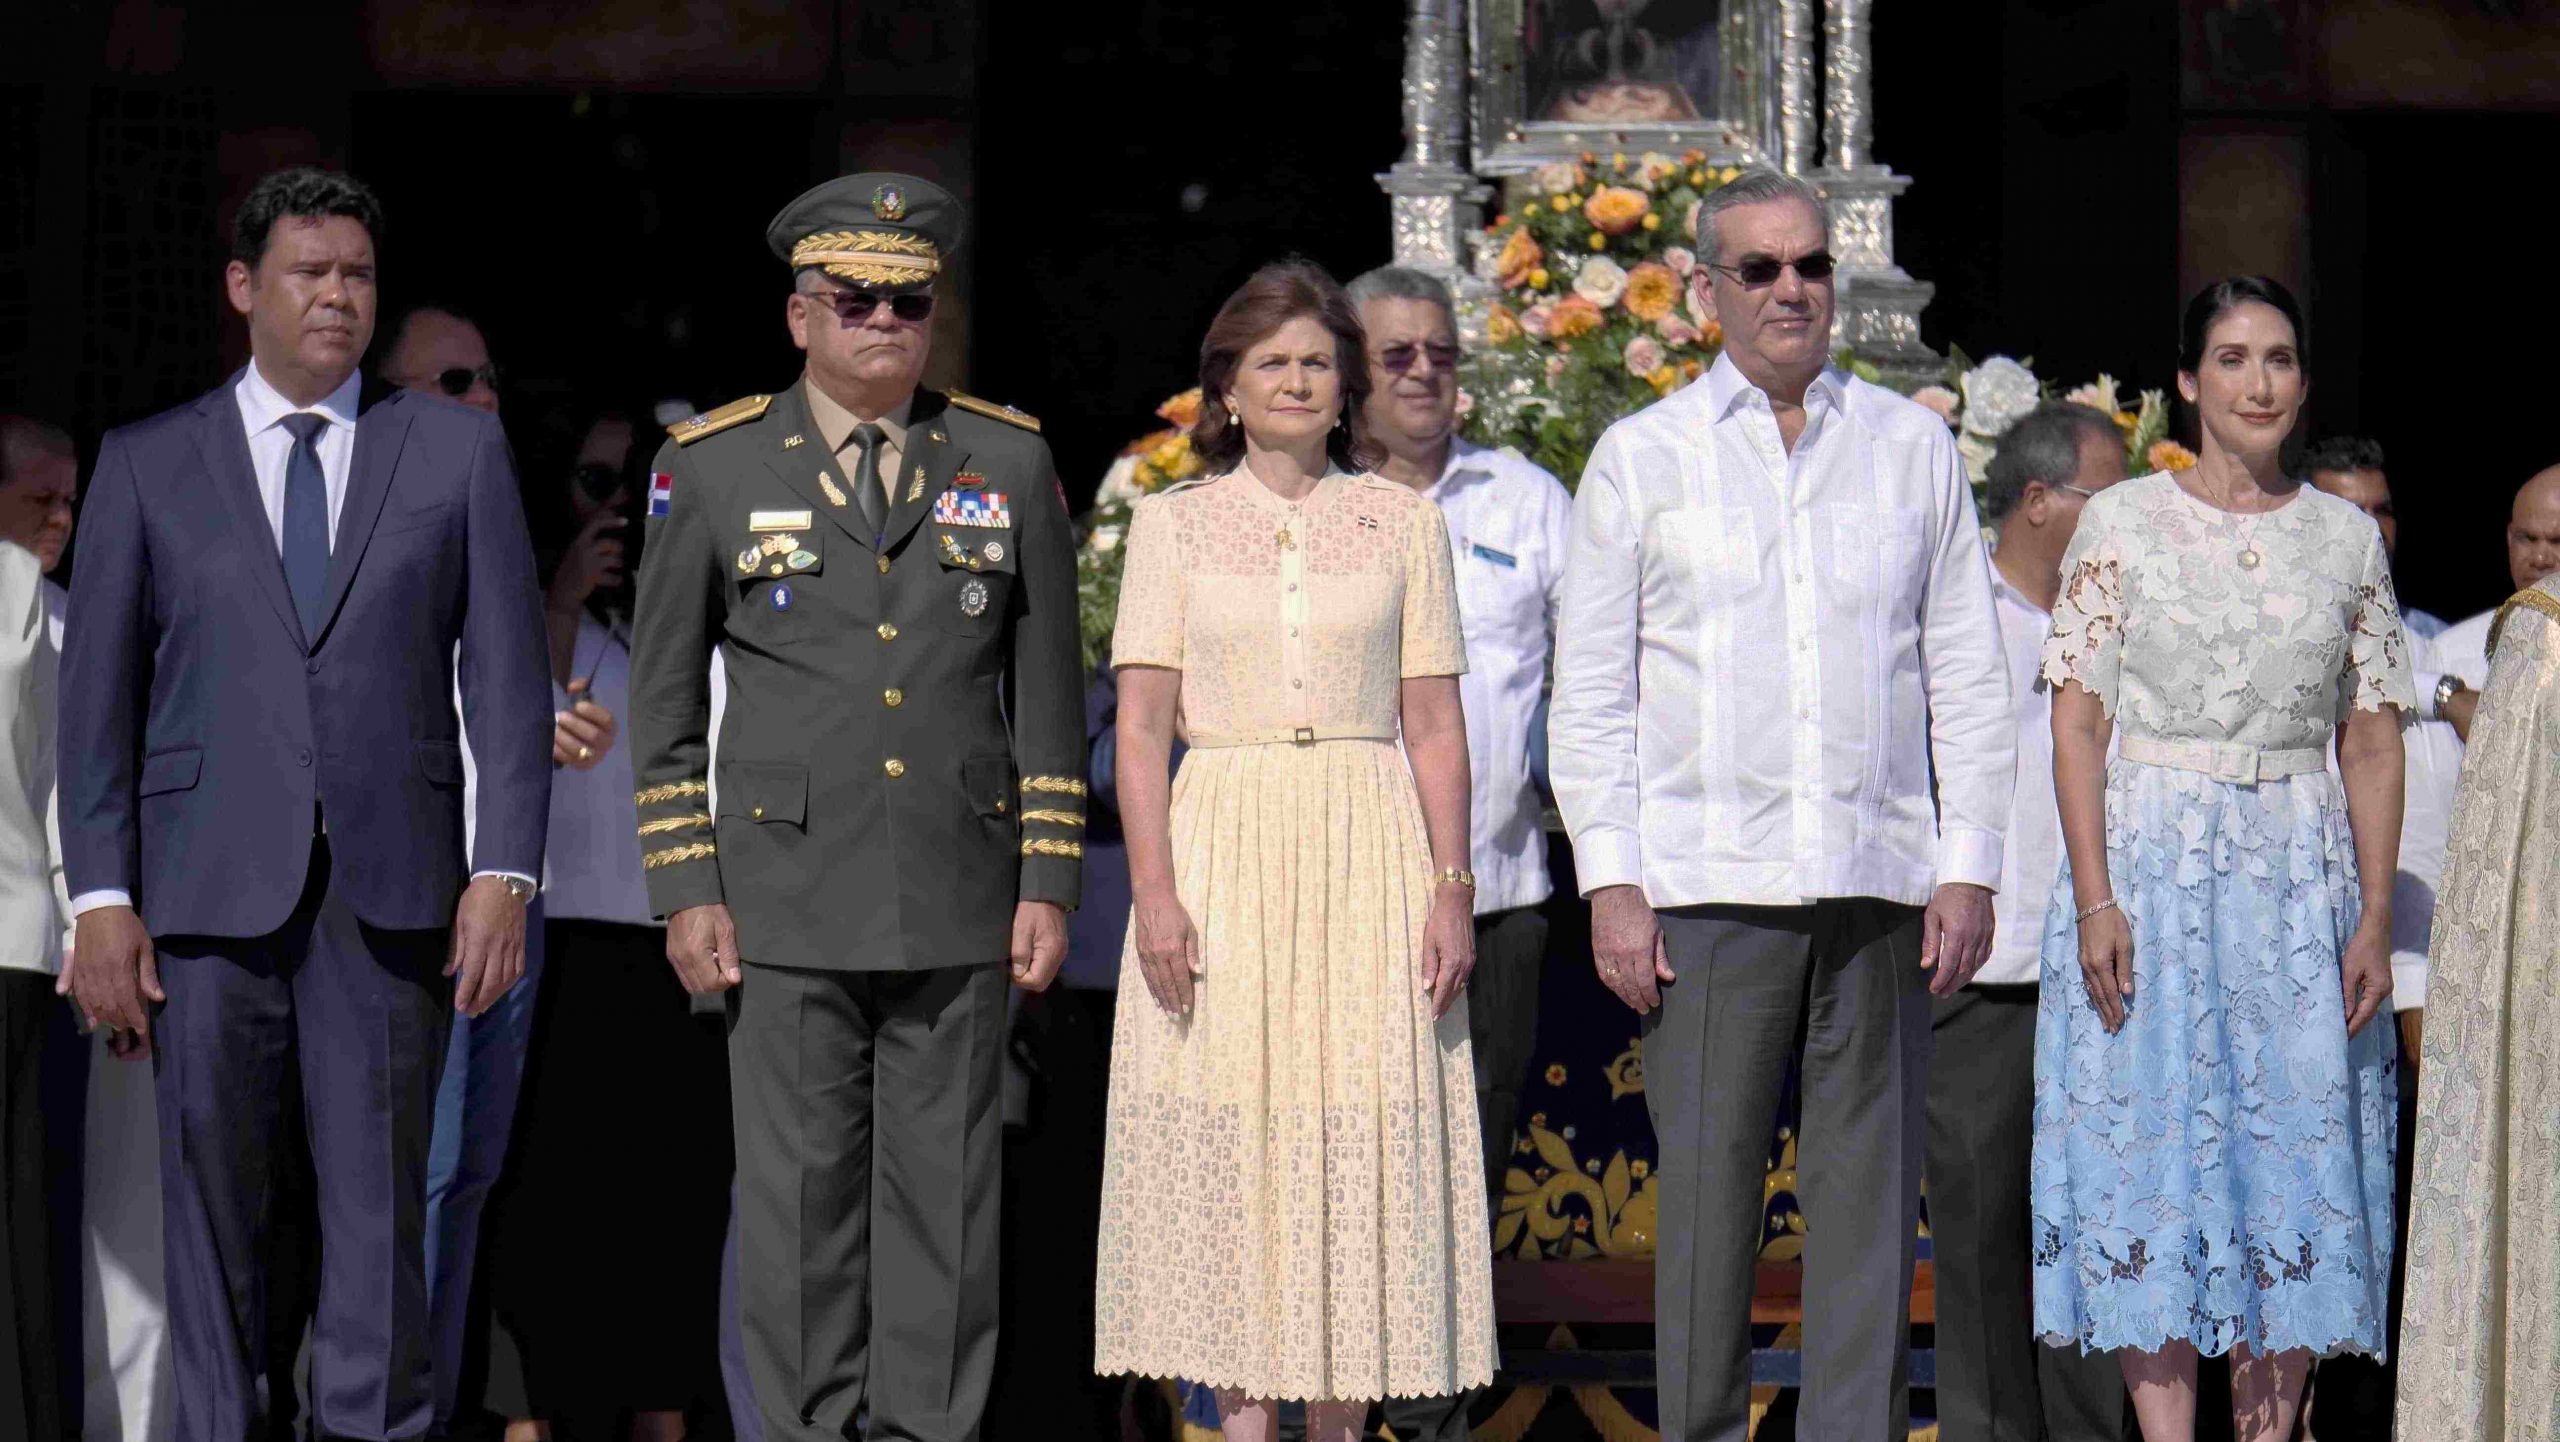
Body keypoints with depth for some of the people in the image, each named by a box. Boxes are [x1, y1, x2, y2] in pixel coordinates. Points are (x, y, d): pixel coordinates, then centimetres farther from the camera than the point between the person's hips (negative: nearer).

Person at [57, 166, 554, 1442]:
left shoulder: (458, 451, 9)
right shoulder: (147, 464, 8)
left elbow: (507, 676, 5)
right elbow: (97, 690, 5)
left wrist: (505, 871, -5)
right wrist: (100, 900, -3)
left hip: (393, 894, 0)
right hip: (209, 891, 0)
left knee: (380, 1202, 2)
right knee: (211, 1200, 4)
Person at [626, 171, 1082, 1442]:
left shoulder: (1011, 461, 6)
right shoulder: (711, 467, 3)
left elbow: (1049, 692, 8)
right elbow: (664, 696, 6)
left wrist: (1048, 882, 3)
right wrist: (685, 891, -1)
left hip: (958, 902, 1)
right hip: (788, 898, -1)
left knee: (946, 1188, 4)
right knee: (799, 1192, 1)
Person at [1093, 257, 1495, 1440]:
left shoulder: (1404, 522, 9)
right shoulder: (1173, 524, 7)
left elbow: (1435, 726, 7)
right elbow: (1141, 724, 2)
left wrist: (1452, 889, -2)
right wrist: (1155, 890, -9)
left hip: (1366, 855, 0)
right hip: (1222, 847, 0)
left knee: (1364, 1149, -1)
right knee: (1222, 1140, -1)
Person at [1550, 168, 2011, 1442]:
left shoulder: (1913, 448, 12)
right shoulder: (1641, 456, 8)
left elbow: (1967, 676, 12)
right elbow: (1591, 691, 6)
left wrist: (1969, 868, 3)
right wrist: (1610, 883, -3)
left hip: (1880, 884, 1)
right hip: (1707, 884, -1)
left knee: (1870, 1190, 2)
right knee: (1705, 1185, -2)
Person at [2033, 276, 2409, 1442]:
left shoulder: (2347, 537, 9)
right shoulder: (2121, 523, 2)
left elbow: (2372, 742, 8)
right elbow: (2076, 721, -2)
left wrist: (2376, 915, -1)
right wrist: (2094, 898, -11)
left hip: (2300, 874, 2)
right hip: (2152, 862, -2)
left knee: (2297, 1152, 1)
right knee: (2155, 1153, -4)